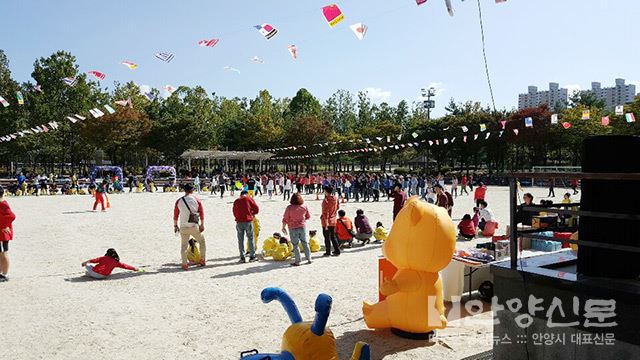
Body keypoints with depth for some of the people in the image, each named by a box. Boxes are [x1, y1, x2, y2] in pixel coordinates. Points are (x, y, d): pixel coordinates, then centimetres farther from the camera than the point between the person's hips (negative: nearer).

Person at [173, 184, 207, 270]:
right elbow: (201, 213, -3)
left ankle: (185, 264, 9)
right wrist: (202, 225, 1)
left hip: (183, 227, 1)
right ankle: (203, 261, 20)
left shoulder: (179, 201, 2)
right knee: (202, 242, 19)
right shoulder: (197, 200, -1)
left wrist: (175, 225, 17)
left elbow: (176, 215, 7)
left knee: (184, 246, 12)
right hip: (194, 226, -1)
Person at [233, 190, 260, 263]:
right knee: (250, 238, 6)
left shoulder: (236, 201, 10)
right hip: (248, 221, -2)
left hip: (239, 222, 2)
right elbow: (256, 209, -2)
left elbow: (234, 213, 13)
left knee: (240, 240, 7)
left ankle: (242, 257, 7)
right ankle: (252, 256, 7)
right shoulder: (249, 199, 2)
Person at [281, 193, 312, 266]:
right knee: (305, 243, 16)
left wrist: (283, 227, 3)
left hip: (293, 228, -3)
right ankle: (309, 259, 23)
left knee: (295, 245, 6)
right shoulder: (304, 207, -6)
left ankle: (297, 261, 10)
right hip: (302, 227, 3)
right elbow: (308, 217, 7)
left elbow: (285, 219, -11)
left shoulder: (289, 208, -16)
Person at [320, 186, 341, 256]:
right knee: (333, 236, 18)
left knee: (327, 237, 6)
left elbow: (325, 213, -21)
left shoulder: (326, 200, -21)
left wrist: (326, 223, -20)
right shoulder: (336, 199, -2)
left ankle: (328, 252, 13)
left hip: (327, 221, -6)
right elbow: (338, 207, 14)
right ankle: (337, 251, 19)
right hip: (333, 221, 6)